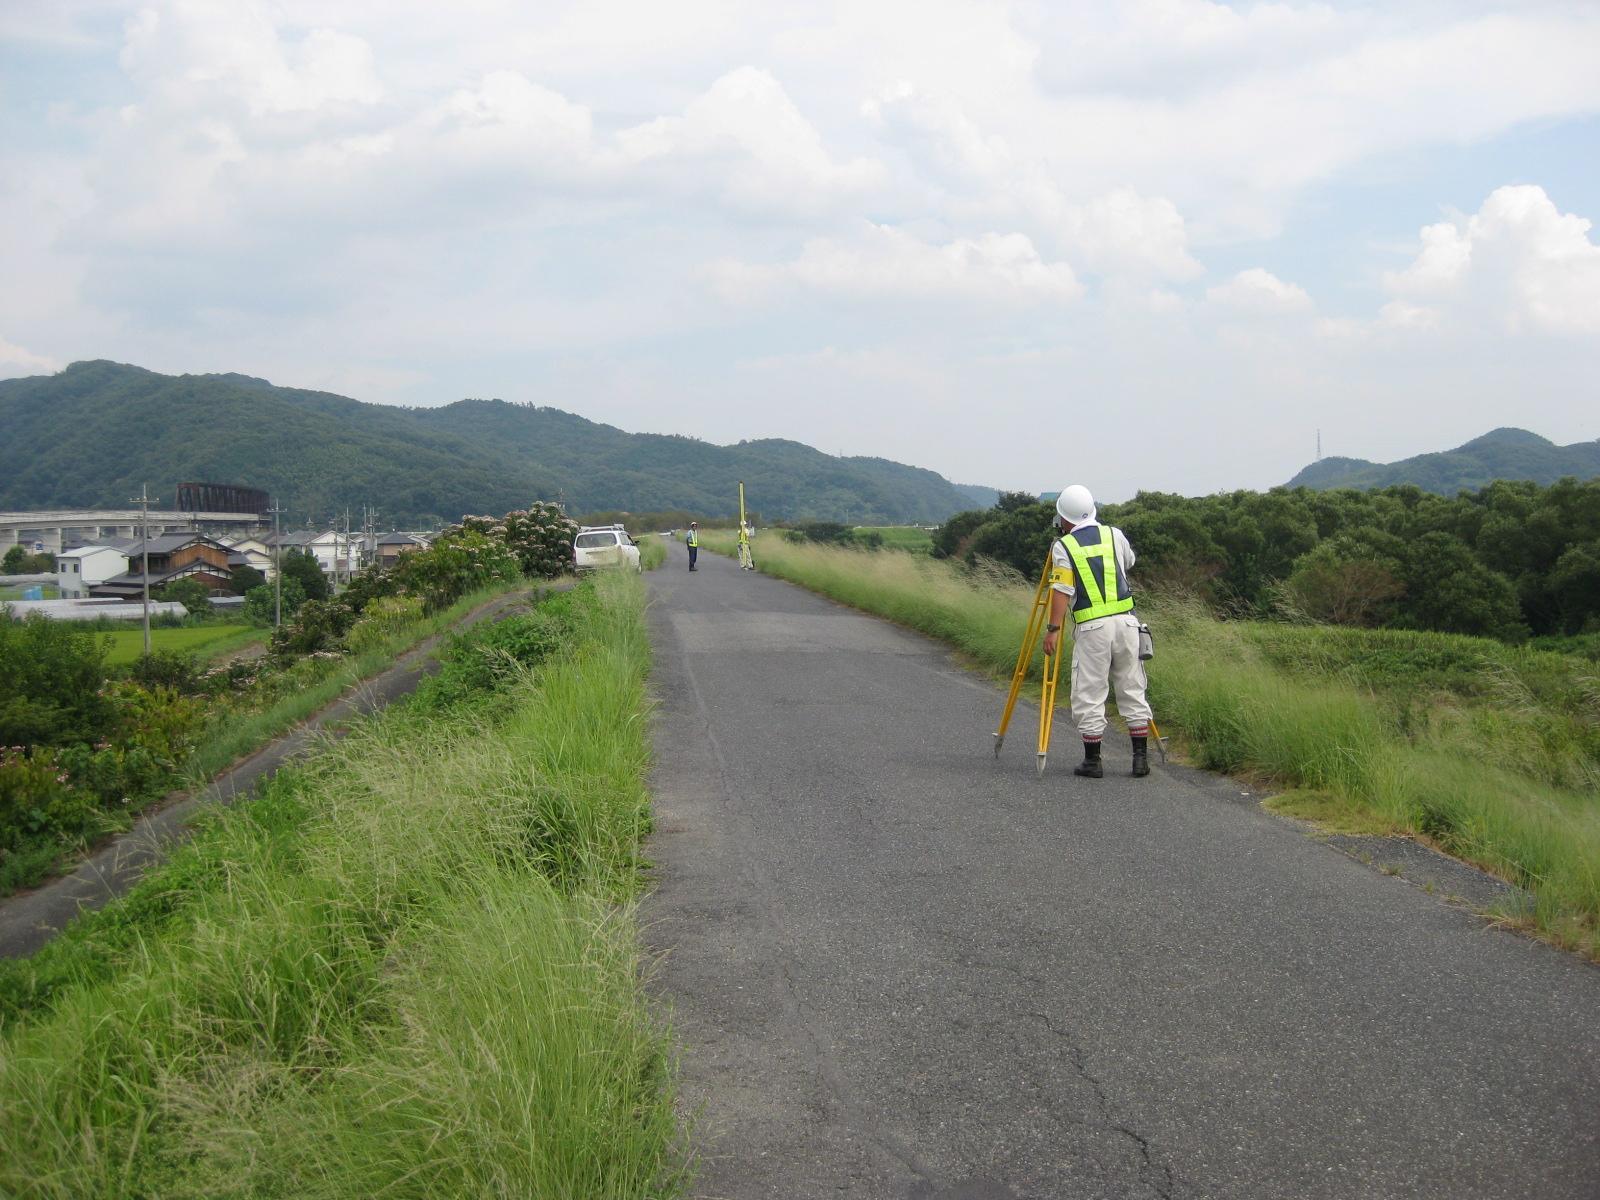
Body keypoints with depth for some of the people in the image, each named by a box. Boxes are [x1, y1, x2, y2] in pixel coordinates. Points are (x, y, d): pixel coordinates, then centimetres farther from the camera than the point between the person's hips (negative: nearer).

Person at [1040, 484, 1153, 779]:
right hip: (1125, 621, 4)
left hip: (1091, 627, -4)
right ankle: (1141, 757, 12)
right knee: (1132, 690, 12)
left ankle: (1092, 761, 7)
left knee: (1089, 695, 4)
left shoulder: (1063, 547, -2)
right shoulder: (1114, 535, 9)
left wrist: (1053, 628, -10)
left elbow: (1061, 591, -10)